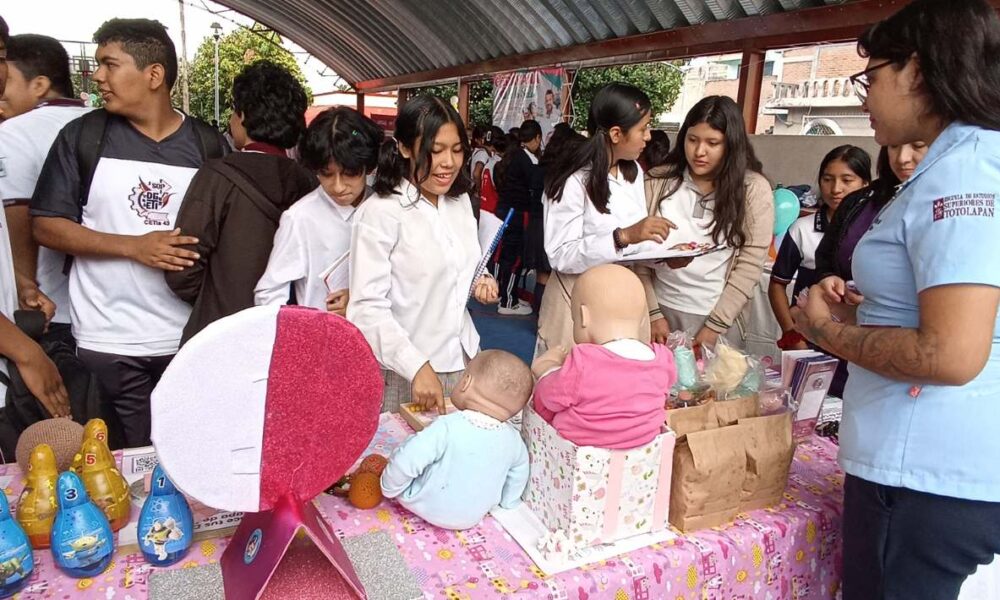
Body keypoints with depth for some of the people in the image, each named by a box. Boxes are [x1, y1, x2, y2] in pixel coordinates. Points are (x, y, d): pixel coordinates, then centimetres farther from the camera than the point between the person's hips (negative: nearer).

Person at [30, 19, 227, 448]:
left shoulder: (207, 144, 4)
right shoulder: (83, 136, 1)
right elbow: (45, 226, 0)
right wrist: (133, 247, -13)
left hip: (191, 339, 1)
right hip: (108, 343, 0)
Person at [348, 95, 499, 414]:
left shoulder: (460, 201, 5)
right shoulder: (380, 213, -16)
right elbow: (367, 307, -20)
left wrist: (479, 282, -1)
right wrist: (417, 366, -28)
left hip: (462, 361, 6)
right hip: (404, 372, -6)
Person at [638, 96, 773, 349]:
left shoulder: (754, 189, -3)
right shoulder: (658, 181, -2)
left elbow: (749, 266, -7)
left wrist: (715, 327, -11)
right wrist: (652, 314, -7)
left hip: (717, 316, -1)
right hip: (661, 309, 1)